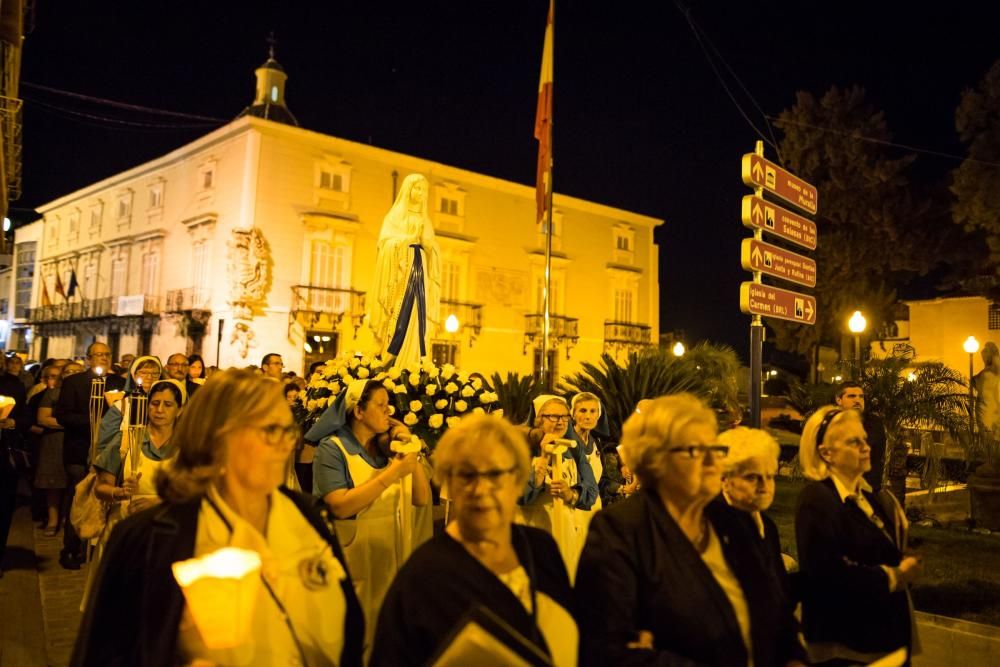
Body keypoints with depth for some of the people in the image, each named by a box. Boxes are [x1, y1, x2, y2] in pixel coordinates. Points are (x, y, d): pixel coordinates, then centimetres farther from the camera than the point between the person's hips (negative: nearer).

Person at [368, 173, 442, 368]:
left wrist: (426, 240, -1)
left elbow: (433, 252, 14)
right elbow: (387, 244, -5)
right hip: (399, 273, -4)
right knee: (399, 319, -13)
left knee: (417, 320, -4)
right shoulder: (394, 216, 6)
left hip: (420, 274, 4)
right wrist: (409, 238, -11)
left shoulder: (425, 221, 19)